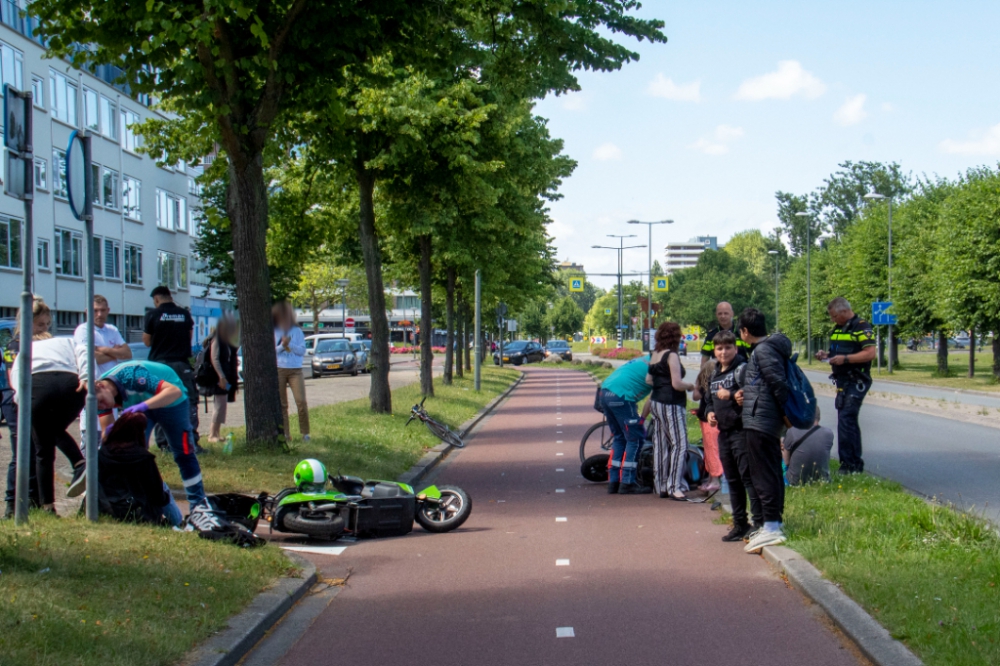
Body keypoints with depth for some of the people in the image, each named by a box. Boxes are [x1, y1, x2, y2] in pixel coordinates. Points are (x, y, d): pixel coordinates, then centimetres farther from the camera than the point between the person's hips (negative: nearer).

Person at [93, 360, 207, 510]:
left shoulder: (131, 375, -40)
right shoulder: (99, 394, -19)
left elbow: (175, 391, -46)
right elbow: (106, 433, -16)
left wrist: (143, 406, -57)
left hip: (170, 400, -5)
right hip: (137, 403, 5)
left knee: (183, 453, 1)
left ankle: (198, 502, 14)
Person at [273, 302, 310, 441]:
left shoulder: (297, 331, 9)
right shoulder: (273, 333, 7)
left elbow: (302, 350, 3)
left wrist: (290, 344, -9)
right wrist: (282, 345, -13)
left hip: (295, 371, 0)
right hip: (278, 370, 0)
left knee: (301, 401, -10)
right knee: (281, 404, 1)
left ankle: (305, 433, -2)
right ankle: (285, 434, 7)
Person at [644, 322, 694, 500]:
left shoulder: (655, 355, 11)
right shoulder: (671, 355, -14)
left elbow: (649, 380, 14)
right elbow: (677, 384, -19)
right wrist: (691, 386, -2)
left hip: (657, 403, 9)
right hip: (671, 405, -9)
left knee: (661, 444, 11)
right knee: (679, 444, -8)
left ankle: (662, 486, 15)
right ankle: (674, 487, -13)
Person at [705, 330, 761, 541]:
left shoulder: (742, 369, -8)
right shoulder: (715, 374, 17)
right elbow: (710, 399, 29)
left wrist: (731, 395, -19)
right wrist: (710, 412, 10)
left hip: (741, 430, -9)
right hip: (724, 432, 9)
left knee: (748, 476, -10)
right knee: (732, 480, 13)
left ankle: (759, 521, -8)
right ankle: (740, 524, 20)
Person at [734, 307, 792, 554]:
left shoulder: (763, 350, -15)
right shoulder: (767, 347, 16)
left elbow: (779, 383, -20)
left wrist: (786, 413, -11)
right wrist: (746, 394, 6)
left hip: (760, 421, -11)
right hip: (768, 421, 11)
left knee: (763, 475, -9)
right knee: (772, 473, 14)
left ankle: (771, 528, -9)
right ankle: (774, 524, 22)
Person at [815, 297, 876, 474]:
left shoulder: (861, 327, -12)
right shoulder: (838, 328, 16)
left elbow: (871, 352, -21)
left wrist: (845, 359, -26)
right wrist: (827, 355, 7)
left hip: (856, 382, -10)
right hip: (843, 382, 10)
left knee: (845, 419, -15)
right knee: (849, 421, 13)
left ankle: (849, 464, -13)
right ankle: (856, 463, 20)